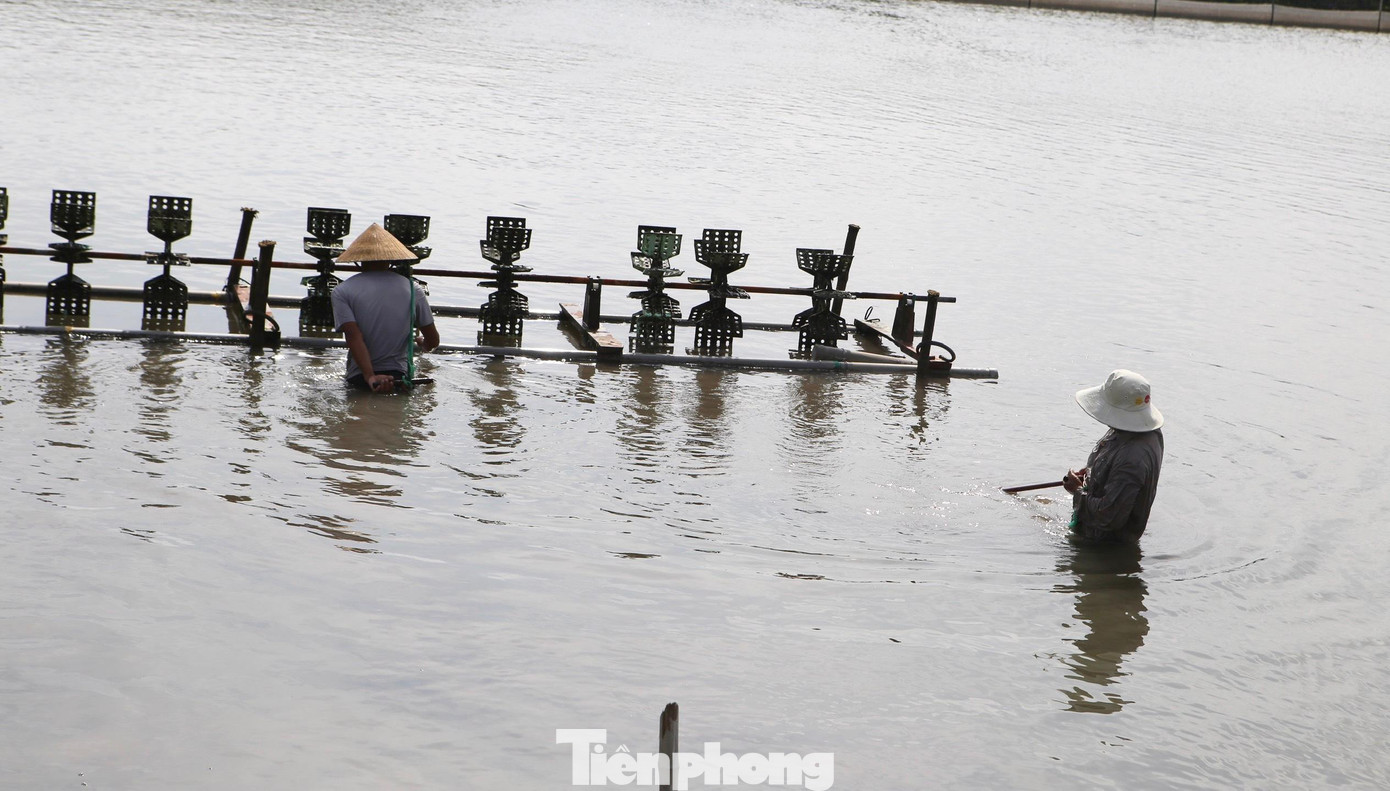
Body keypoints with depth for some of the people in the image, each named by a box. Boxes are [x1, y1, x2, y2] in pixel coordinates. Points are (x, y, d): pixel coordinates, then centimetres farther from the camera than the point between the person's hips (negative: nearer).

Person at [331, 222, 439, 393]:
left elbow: (354, 337, -14)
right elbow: (433, 341, 10)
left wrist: (370, 377, -20)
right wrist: (422, 344, 34)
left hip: (359, 378, -1)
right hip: (399, 375, 1)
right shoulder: (412, 289, 4)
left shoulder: (342, 291, 0)